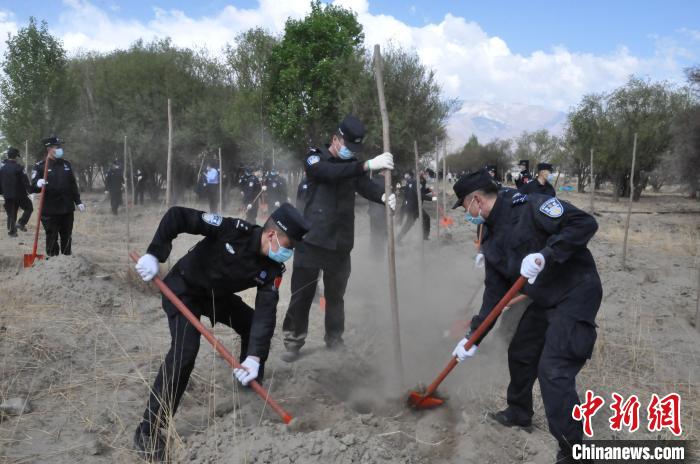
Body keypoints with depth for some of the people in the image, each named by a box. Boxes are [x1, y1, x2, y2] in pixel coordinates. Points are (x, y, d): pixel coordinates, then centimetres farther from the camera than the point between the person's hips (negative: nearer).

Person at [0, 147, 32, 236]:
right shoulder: (19, 167, -13)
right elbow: (25, 181, -15)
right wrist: (29, 190, -5)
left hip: (7, 196, 6)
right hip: (19, 194, -6)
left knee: (11, 214, 14)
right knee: (29, 208, 11)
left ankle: (11, 231, 12)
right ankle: (21, 223, -6)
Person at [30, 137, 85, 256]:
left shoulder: (66, 164, 10)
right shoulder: (40, 166, -4)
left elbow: (73, 184, 15)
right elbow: (33, 187, -8)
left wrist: (78, 201, 11)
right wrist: (38, 184, -30)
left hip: (67, 209, 4)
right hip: (50, 210, -4)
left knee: (67, 238, 13)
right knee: (52, 238, 1)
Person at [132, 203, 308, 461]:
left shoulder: (272, 270, -15)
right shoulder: (234, 230, -31)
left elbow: (265, 314, -22)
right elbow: (177, 216, -28)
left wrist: (255, 357, -33)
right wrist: (154, 255, -31)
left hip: (217, 295, 7)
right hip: (183, 289, -7)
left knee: (255, 327, 7)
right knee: (185, 351, -23)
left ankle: (250, 382, 36)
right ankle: (148, 431, -15)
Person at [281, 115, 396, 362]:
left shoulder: (354, 166, 8)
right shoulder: (315, 158, -5)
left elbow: (365, 186, -10)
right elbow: (330, 173, -27)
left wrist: (384, 196, -33)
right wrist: (368, 164, -40)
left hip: (341, 243, 4)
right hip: (312, 241, -3)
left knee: (336, 295, 12)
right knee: (302, 294, 3)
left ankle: (335, 340, 27)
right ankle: (293, 342, 17)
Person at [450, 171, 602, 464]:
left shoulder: (529, 207, -19)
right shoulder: (491, 239, 6)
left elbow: (585, 224, -26)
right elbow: (494, 293, 9)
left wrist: (545, 255, -34)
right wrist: (473, 338, 6)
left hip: (576, 295, -9)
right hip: (544, 300, 9)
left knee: (553, 370, -13)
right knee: (520, 354, 19)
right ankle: (519, 414, 44)